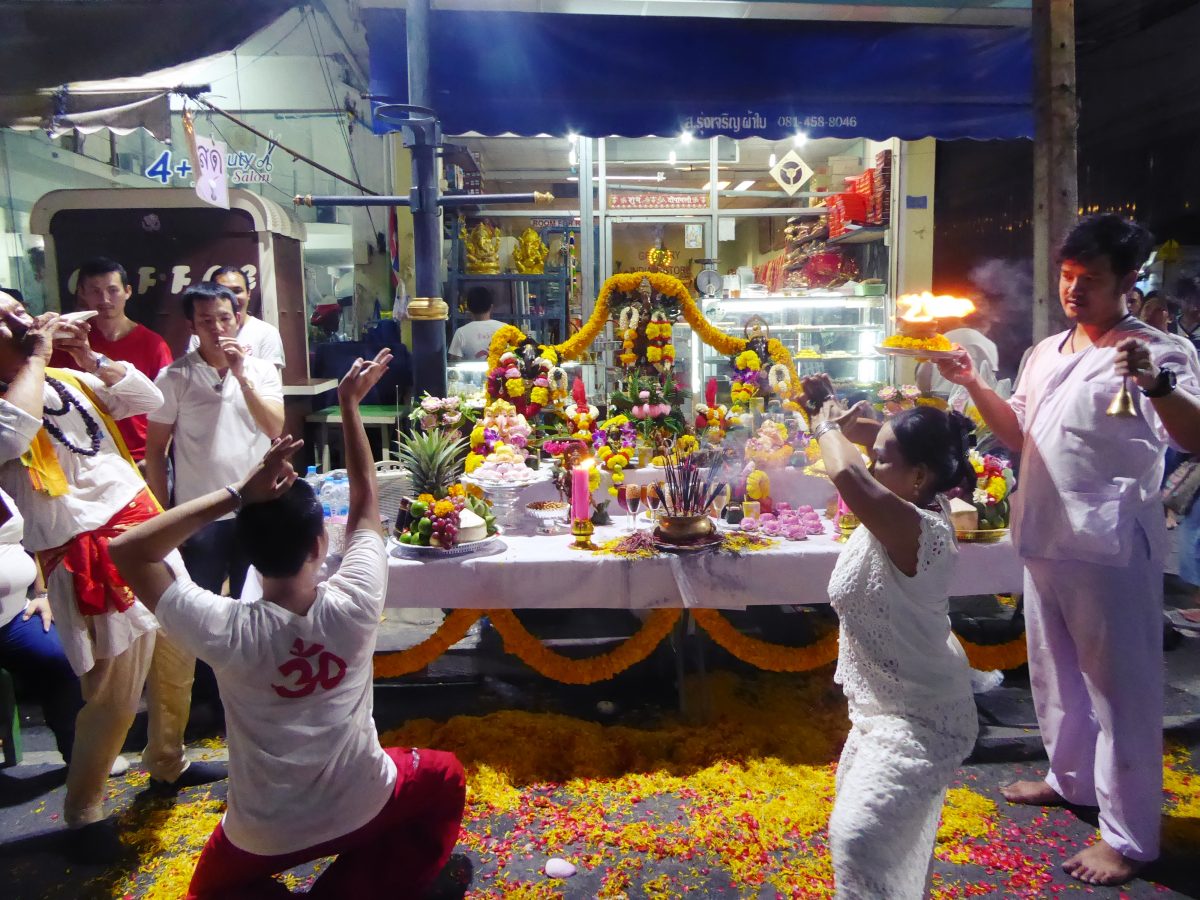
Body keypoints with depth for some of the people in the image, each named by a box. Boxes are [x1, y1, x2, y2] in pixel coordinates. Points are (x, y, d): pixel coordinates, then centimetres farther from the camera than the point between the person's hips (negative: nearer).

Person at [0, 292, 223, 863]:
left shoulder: (69, 381, 12)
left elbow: (150, 399, 11)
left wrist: (89, 359, -1)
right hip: (92, 557, -7)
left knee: (175, 663, 18)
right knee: (114, 696, 0)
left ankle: (168, 764, 41)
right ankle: (83, 812, 24)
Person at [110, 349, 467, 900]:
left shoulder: (228, 632, -28)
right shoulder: (353, 606, -25)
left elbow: (127, 550, -19)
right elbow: (365, 495, -10)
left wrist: (236, 495, -26)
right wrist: (349, 404, -4)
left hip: (261, 838, 1)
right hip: (361, 809, 0)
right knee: (443, 778, 28)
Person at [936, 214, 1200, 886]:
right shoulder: (1047, 353, 12)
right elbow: (1019, 433, 20)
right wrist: (972, 384, 6)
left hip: (1110, 551, -8)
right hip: (1045, 542, 8)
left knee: (1120, 690, 3)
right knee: (1056, 673, 22)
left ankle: (1130, 837, 17)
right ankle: (1072, 779, 42)